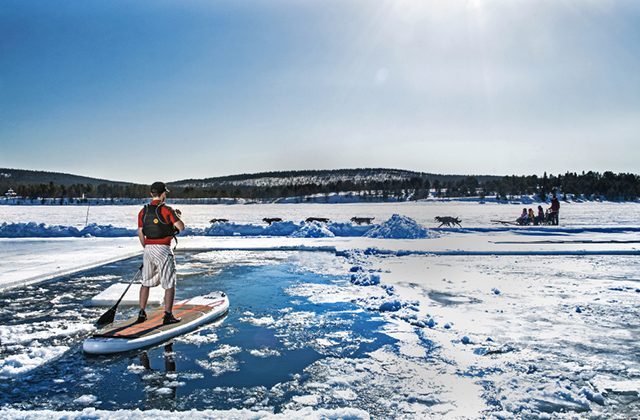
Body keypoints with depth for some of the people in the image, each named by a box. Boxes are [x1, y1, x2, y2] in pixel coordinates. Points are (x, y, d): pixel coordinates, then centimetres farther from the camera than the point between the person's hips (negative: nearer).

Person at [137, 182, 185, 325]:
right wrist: (177, 216, 5)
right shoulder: (167, 210, -11)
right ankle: (168, 315, 2)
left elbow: (140, 233, 10)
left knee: (146, 282, 17)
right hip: (163, 249, -6)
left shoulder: (143, 211, 6)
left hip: (148, 249, 6)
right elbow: (181, 227, -15)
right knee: (169, 283, 2)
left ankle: (142, 313, 22)